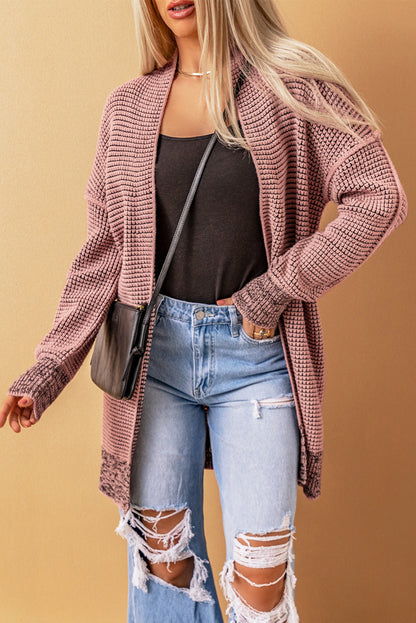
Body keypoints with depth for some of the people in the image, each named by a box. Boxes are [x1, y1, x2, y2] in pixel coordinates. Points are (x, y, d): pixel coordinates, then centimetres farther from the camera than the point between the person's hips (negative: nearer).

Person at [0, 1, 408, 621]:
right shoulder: (129, 108, 7)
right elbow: (102, 253, 6)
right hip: (156, 349, 3)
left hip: (257, 355, -2)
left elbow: (379, 198, -9)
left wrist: (275, 290, -11)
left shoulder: (293, 87, -1)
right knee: (161, 551, 11)